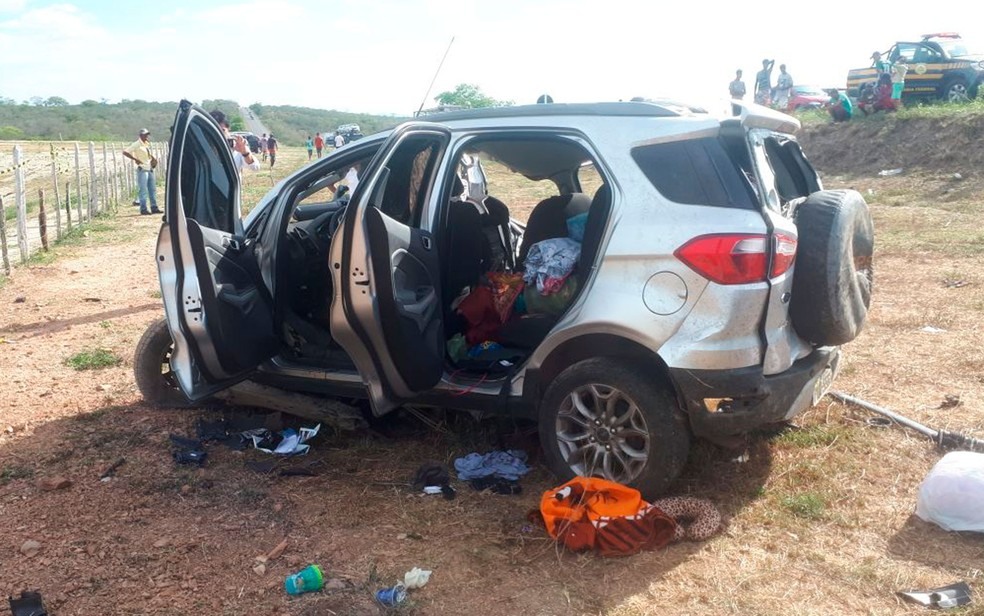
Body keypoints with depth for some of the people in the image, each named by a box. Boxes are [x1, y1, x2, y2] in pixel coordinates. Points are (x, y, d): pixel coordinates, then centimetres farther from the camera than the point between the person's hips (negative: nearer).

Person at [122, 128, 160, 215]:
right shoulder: (136, 145, -9)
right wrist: (135, 159, -20)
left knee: (153, 189, 9)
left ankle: (154, 208, 14)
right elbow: (125, 152, -14)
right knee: (143, 190, -6)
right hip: (142, 170, -8)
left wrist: (153, 159, 10)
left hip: (150, 169, 8)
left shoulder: (147, 144, 14)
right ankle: (143, 209, -3)